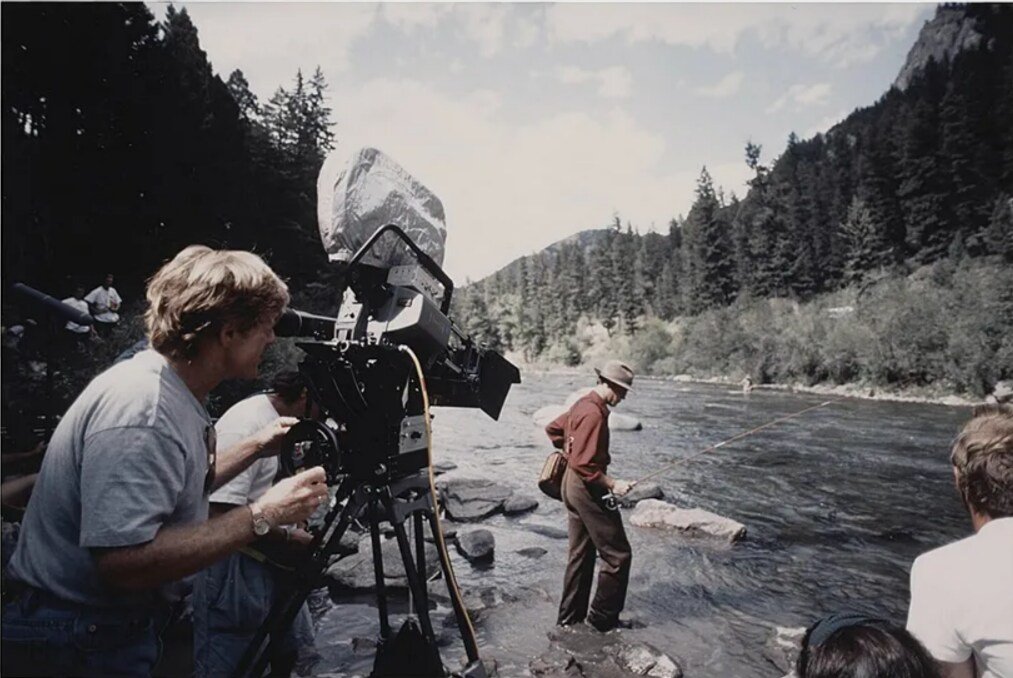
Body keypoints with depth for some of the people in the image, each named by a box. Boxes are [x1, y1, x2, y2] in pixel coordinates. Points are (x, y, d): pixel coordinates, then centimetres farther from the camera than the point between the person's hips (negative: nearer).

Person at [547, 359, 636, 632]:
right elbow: (584, 464, -26)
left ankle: (570, 618, 26)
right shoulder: (594, 413, -22)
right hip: (588, 489, -10)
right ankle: (603, 617, 13)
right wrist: (612, 484, -18)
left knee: (580, 555, 17)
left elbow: (552, 429, 22)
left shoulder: (582, 405, 9)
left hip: (572, 485, 10)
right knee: (617, 555, 2)